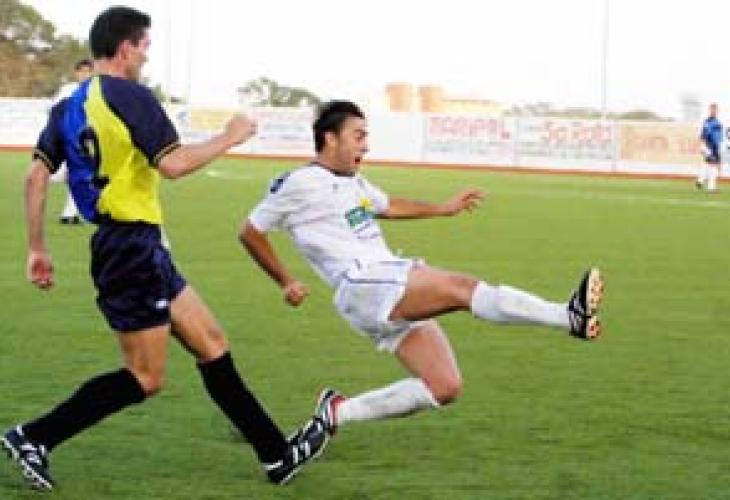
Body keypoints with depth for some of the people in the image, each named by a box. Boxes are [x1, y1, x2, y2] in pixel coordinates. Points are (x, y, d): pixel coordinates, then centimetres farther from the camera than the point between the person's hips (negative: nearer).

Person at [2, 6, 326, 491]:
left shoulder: (68, 107, 11)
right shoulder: (132, 97, -14)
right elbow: (172, 164, -23)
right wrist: (230, 137, -9)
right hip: (134, 248, -10)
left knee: (212, 344, 12)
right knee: (145, 378, -2)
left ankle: (278, 455, 16)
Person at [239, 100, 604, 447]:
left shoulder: (353, 181, 24)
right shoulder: (298, 184, -1)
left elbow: (387, 207, 42)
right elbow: (250, 233, 6)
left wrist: (444, 208, 37)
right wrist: (286, 283, 6)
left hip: (398, 297, 10)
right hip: (362, 286, -10)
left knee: (444, 388, -2)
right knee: (463, 288, -25)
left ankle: (337, 412, 8)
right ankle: (571, 316, -38)